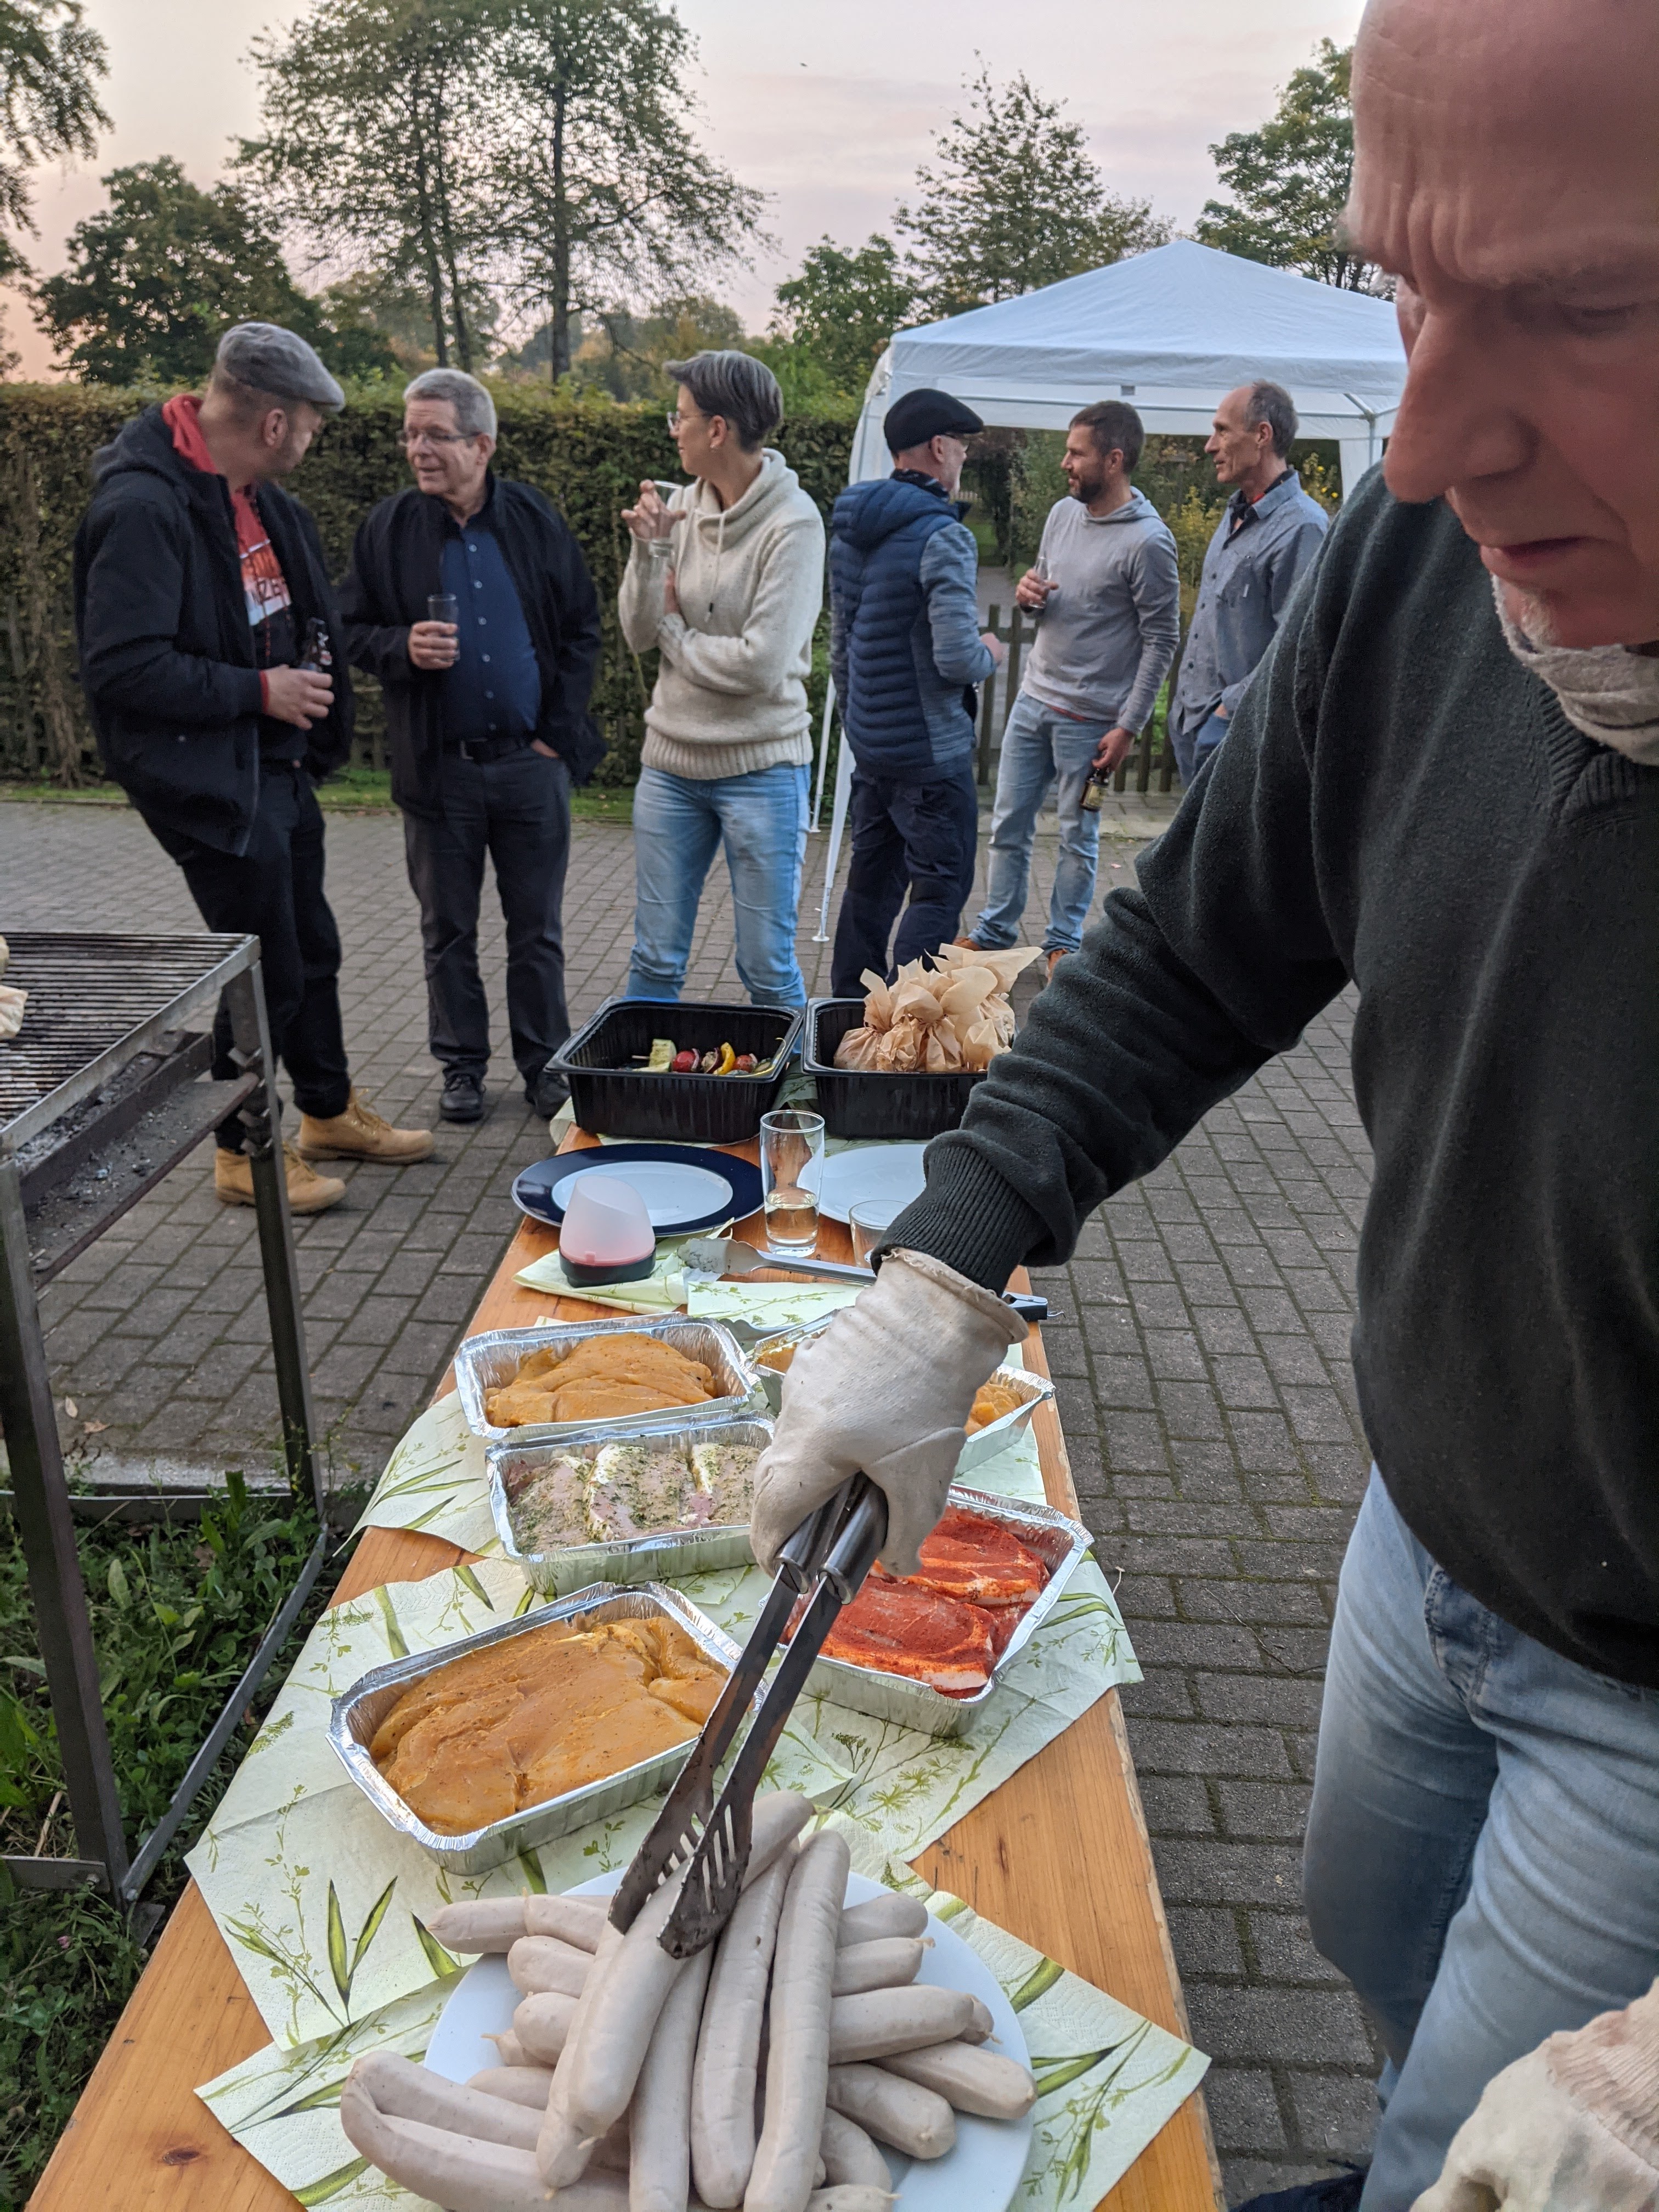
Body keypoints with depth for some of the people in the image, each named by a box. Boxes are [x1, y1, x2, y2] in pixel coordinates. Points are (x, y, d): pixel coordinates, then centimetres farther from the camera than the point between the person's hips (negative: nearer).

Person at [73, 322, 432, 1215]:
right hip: (209, 780, -9)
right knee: (266, 966, -1)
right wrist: (259, 692, -20)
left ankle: (330, 1112, 37)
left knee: (310, 946, 19)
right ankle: (245, 1153, 18)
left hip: (277, 765, 9)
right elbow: (121, 668, -26)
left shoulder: (256, 497, 8)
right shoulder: (143, 505, -22)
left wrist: (312, 686, 6)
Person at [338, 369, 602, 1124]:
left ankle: (543, 1063, 21)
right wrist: (403, 647, -17)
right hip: (437, 768, 0)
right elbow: (351, 630, 5)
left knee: (537, 928, 8)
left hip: (531, 763, 0)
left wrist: (558, 732, -1)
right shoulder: (388, 528, 1)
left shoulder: (534, 519, 2)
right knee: (448, 930, 10)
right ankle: (462, 1065, 24)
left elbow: (581, 630, 6)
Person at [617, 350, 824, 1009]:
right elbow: (638, 634, 2)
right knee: (654, 961, 12)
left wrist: (674, 631, -5)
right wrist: (648, 548, -12)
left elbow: (761, 665, -19)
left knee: (767, 968, 4)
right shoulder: (682, 504, 3)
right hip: (671, 759, 5)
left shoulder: (792, 523, -13)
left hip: (760, 765, -5)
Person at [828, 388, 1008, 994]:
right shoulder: (943, 537, -17)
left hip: (866, 739, 9)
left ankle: (849, 1006, 26)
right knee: (940, 889, -1)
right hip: (930, 747, -8)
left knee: (871, 877, 18)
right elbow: (956, 659, -25)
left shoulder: (849, 529, 10)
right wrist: (990, 653, -2)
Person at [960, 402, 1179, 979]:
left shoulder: (1148, 541, -15)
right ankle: (994, 931, 25)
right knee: (1008, 823, 12)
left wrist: (1128, 727, -16)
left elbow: (1161, 641, -13)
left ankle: (1063, 942, 21)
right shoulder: (1062, 514, 7)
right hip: (1033, 698, 7)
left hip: (1089, 716, -6)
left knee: (1077, 835, 7)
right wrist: (1028, 594, -4)